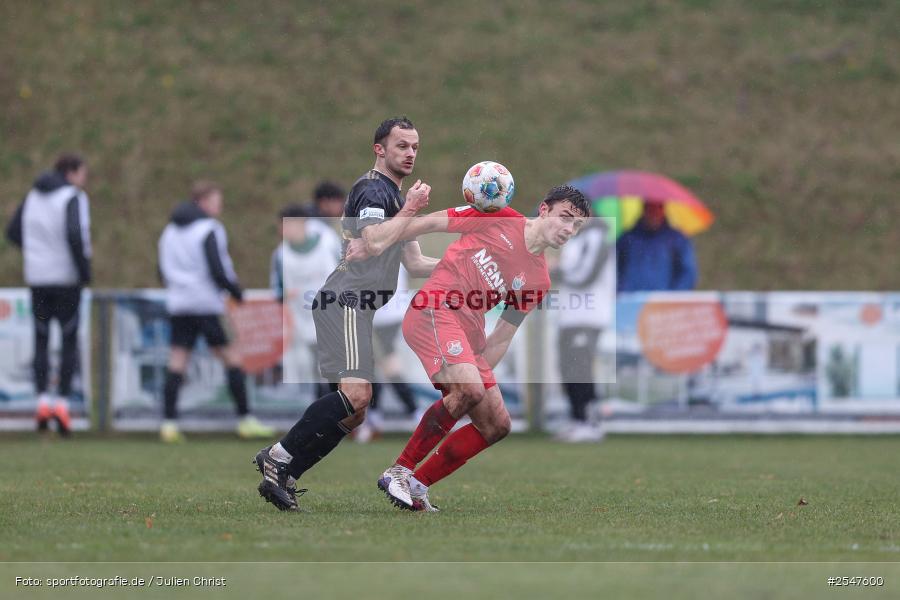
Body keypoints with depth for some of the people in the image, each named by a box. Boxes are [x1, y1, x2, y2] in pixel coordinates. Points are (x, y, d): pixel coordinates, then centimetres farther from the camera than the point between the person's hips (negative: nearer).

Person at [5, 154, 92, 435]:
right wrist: (85, 270, -14)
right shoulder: (73, 198, -10)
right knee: (70, 341, 6)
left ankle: (43, 401, 0)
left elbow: (13, 232, 12)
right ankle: (62, 402, -2)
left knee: (41, 342, 12)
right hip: (66, 278, -4)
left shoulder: (33, 197, 9)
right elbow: (75, 234, -23)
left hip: (37, 278, 4)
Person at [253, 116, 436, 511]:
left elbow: (414, 264, 27)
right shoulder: (372, 188, -7)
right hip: (346, 302, -11)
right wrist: (409, 210, -13)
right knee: (355, 395, -25)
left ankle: (280, 478, 5)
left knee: (353, 413, 7)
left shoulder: (395, 197, 25)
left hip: (361, 311, 11)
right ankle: (279, 457, -18)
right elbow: (375, 242, -23)